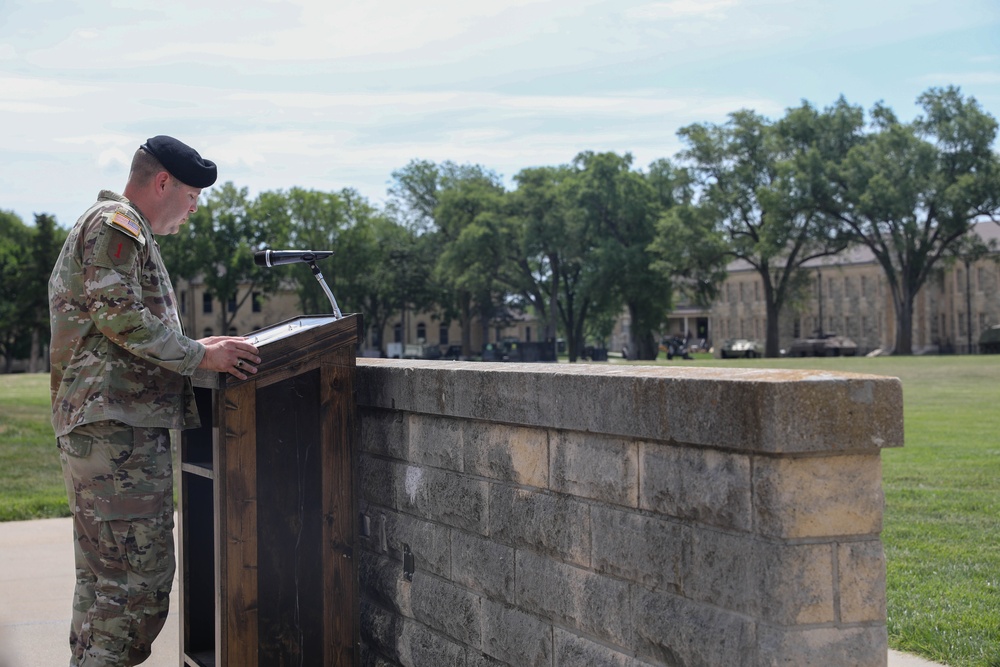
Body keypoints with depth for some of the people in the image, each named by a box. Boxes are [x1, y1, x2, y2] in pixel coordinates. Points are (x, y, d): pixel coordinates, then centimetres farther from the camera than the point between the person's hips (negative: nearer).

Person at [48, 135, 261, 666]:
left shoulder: (120, 229, 27)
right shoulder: (116, 224, -7)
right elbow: (119, 314, -18)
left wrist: (196, 347, 21)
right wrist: (198, 356, -13)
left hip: (103, 428, 11)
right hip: (117, 425, -11)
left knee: (102, 575, 15)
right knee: (138, 576, -13)